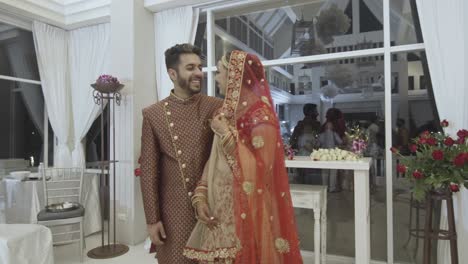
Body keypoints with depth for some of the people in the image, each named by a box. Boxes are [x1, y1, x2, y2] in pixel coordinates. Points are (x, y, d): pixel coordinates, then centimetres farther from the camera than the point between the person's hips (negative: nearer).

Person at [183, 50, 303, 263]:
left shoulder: (261, 116, -15)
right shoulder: (228, 113, 8)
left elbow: (260, 171, -23)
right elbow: (213, 162, 10)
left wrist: (227, 135, -20)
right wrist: (200, 197, -1)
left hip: (246, 216, -7)